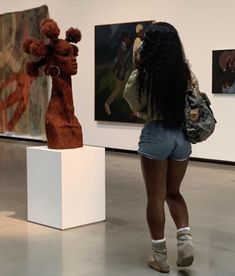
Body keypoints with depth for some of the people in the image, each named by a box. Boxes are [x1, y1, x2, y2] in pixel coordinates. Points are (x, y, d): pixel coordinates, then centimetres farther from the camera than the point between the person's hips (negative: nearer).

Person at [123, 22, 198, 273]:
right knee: (173, 193, 21)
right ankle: (185, 239, 5)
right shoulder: (186, 74, -2)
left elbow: (137, 109, 2)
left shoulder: (141, 77, -12)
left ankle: (160, 255, 15)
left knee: (156, 196, 7)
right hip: (181, 135, 4)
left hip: (155, 135, -4)